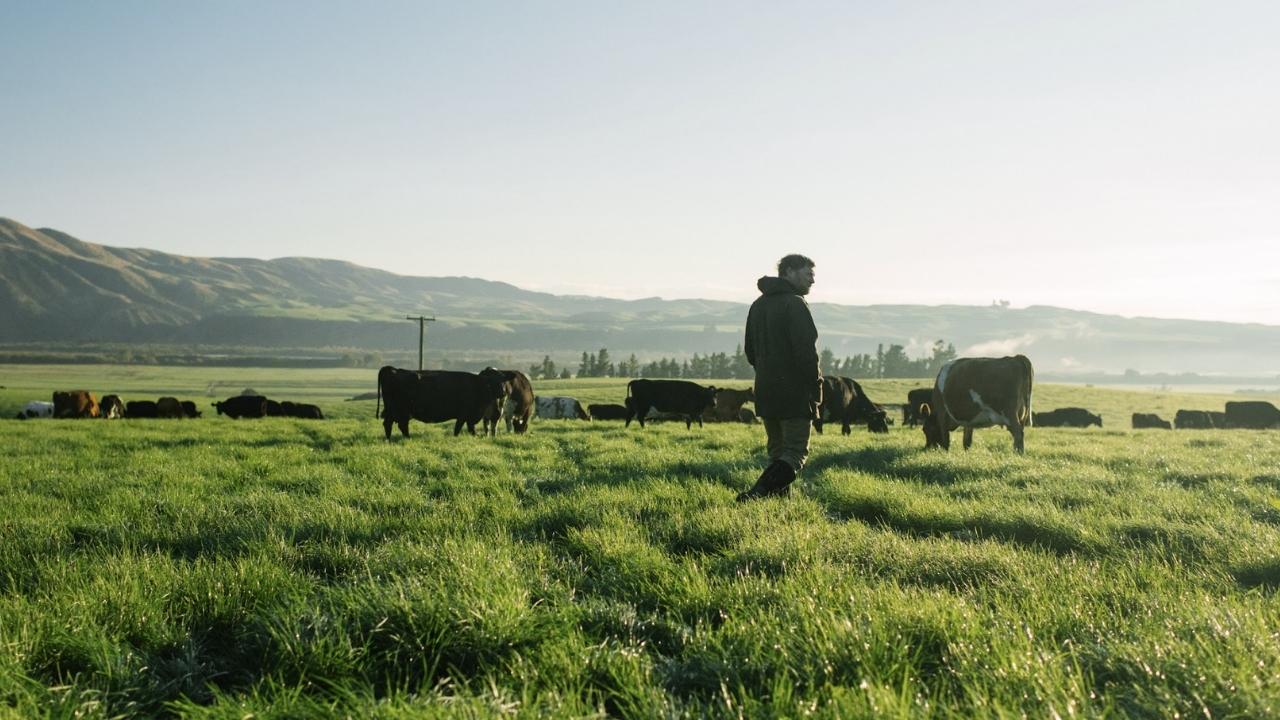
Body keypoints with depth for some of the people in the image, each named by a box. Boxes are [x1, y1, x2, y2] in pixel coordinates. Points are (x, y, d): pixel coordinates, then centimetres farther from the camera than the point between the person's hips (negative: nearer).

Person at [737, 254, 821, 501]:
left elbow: (749, 350, 21)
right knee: (796, 451, -7)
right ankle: (758, 493, -24)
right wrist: (816, 387, -11)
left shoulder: (757, 305, 17)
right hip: (794, 392, -8)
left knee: (777, 451, 16)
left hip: (764, 391, 8)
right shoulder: (794, 303, -11)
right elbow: (805, 350, -18)